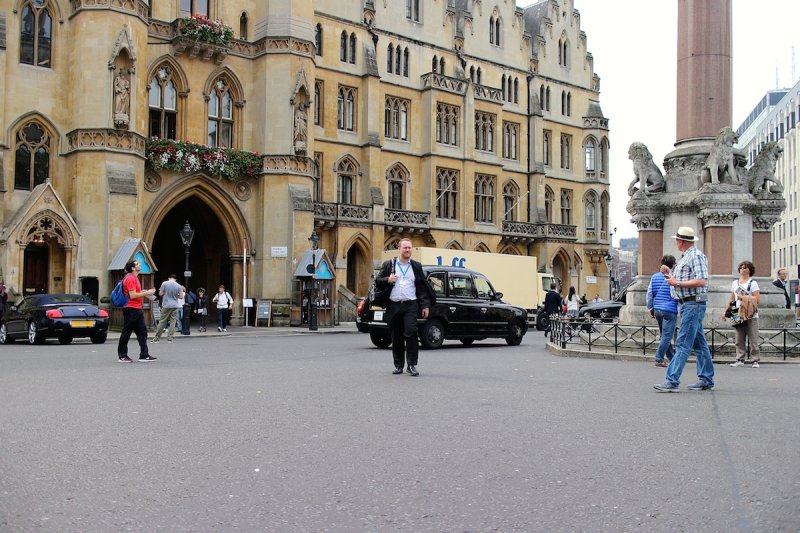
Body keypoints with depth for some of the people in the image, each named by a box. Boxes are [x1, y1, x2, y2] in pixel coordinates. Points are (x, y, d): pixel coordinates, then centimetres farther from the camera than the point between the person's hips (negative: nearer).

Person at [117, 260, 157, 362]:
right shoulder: (130, 278, -14)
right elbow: (132, 295, -22)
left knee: (142, 332, 8)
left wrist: (145, 292, 12)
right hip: (131, 309, -10)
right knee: (126, 333, -1)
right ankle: (122, 356, 7)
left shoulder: (134, 278, 18)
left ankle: (144, 355, 10)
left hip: (137, 309, 10)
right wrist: (146, 293, -15)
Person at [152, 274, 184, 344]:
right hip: (175, 306, 1)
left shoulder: (164, 283, -4)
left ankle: (156, 338, 9)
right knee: (173, 322, 5)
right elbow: (180, 296, 1)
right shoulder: (179, 286, 0)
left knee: (162, 321, 4)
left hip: (166, 306, -1)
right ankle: (169, 338, 2)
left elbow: (160, 294, -3)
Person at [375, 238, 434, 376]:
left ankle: (412, 365, -10)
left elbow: (422, 287, 10)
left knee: (411, 333, -15)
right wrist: (387, 280, -10)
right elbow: (377, 281, 11)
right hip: (394, 306, 1)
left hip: (410, 305, -1)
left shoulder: (416, 266, 12)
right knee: (397, 337, 6)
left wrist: (425, 305, 3)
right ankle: (398, 365, 17)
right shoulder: (388, 265, 11)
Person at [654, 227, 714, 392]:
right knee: (699, 344, 13)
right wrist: (669, 274, 13)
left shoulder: (696, 256, -11)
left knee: (683, 344, -13)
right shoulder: (685, 257, 19)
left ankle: (672, 381, -16)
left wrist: (677, 283, -18)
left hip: (693, 304, -10)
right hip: (686, 304, 10)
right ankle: (706, 380, 19)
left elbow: (701, 281, -21)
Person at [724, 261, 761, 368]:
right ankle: (740, 360, 8)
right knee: (739, 340, 4)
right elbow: (732, 300, 21)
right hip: (738, 315, 5)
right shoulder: (735, 283, 16)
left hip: (751, 315, -5)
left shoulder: (752, 283, 1)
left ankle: (755, 360, 2)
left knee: (753, 340, -3)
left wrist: (744, 297, -13)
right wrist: (726, 311, 15)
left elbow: (757, 300, -9)